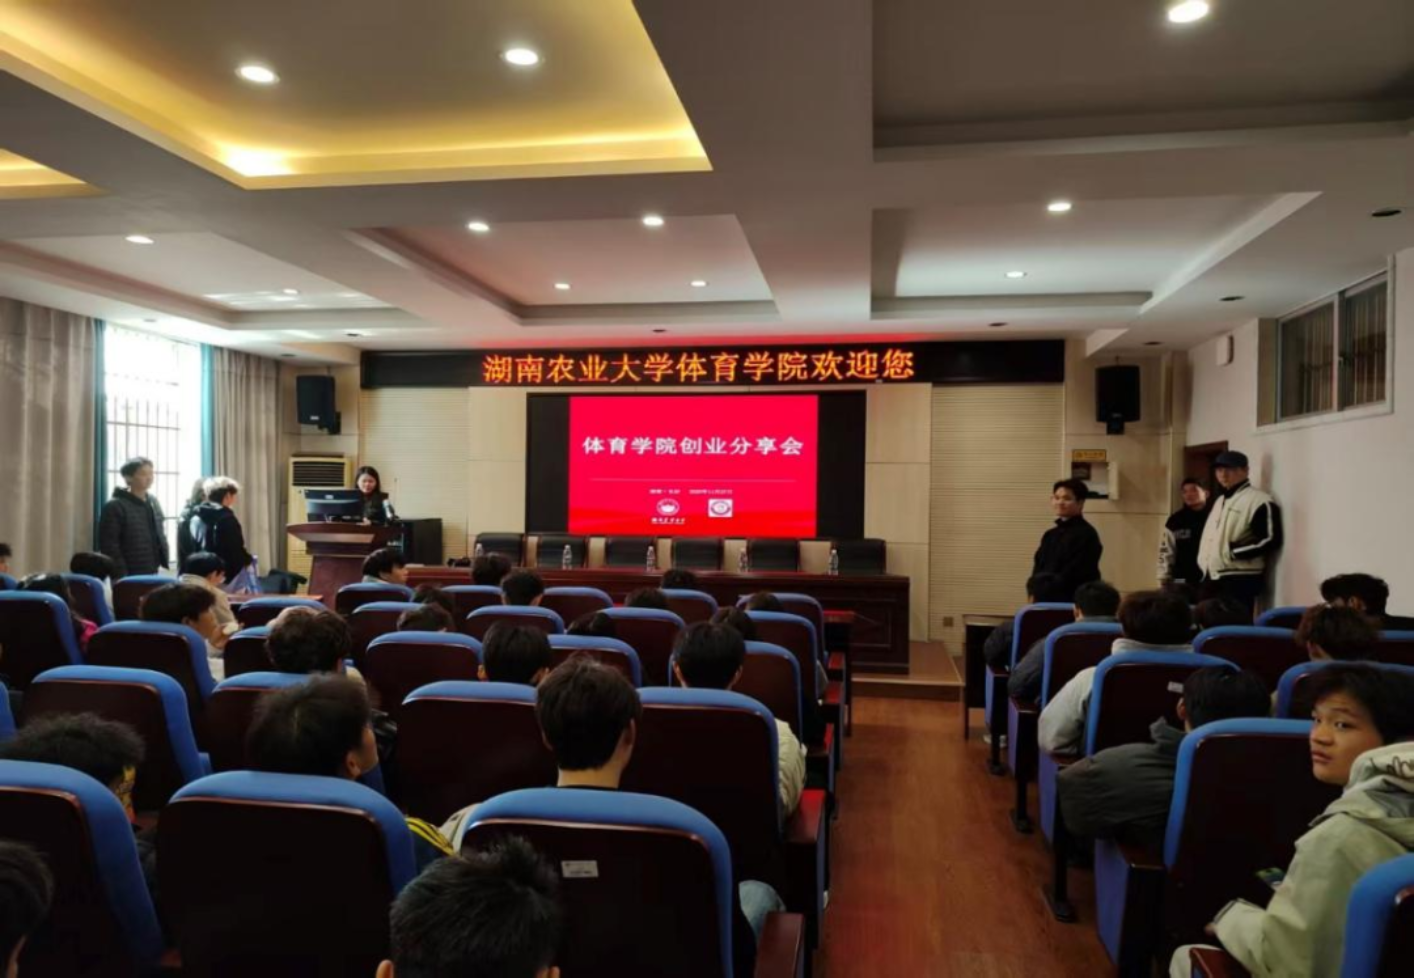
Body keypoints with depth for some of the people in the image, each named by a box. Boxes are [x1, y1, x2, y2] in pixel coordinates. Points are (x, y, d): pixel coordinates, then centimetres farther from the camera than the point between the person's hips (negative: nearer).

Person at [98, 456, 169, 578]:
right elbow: (109, 546, -15)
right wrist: (121, 576, -19)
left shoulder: (153, 502, 13)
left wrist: (164, 562, 11)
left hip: (152, 573, 8)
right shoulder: (114, 506, -11)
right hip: (128, 577, -7)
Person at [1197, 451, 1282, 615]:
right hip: (1212, 577, 9)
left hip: (1240, 579, -9)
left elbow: (1271, 539, -16)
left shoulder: (1260, 501, -8)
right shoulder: (1220, 500, 20)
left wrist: (1234, 551, -16)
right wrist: (1204, 563, 14)